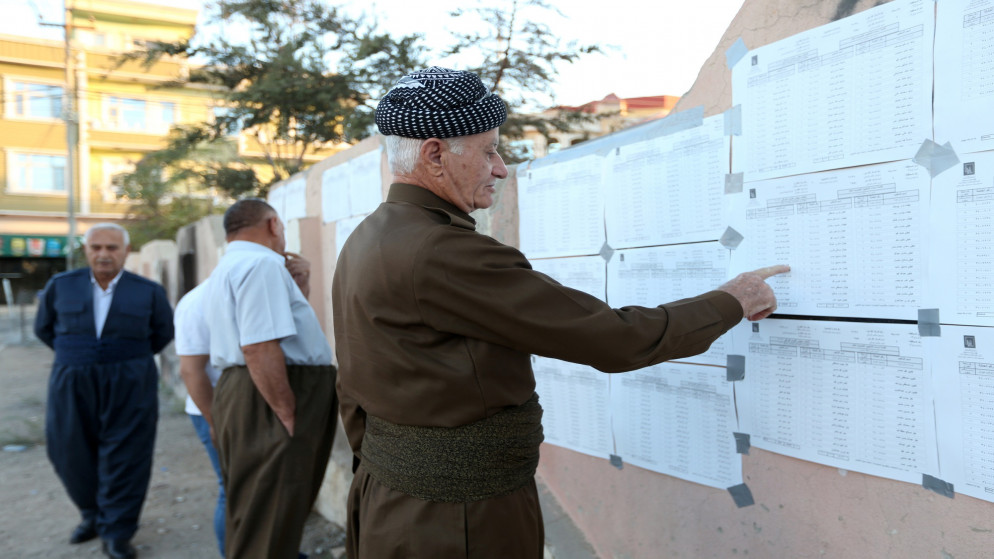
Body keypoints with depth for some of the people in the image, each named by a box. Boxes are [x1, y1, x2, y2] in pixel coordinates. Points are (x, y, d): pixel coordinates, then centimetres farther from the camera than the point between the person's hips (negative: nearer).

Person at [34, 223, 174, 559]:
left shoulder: (149, 291, -2)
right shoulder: (60, 286, 2)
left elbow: (163, 332, 12)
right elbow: (44, 328, 16)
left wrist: (131, 358, 8)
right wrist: (75, 355, 10)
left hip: (129, 388, -2)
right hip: (71, 386, 2)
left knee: (124, 458, 0)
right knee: (70, 454, 9)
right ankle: (92, 514, 34)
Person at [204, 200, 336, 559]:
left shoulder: (228, 266, 21)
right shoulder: (262, 263, -14)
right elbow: (260, 348, -23)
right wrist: (288, 415, -22)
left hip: (240, 393, 11)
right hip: (268, 404, -11)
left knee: (253, 519, 19)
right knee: (268, 524, -3)